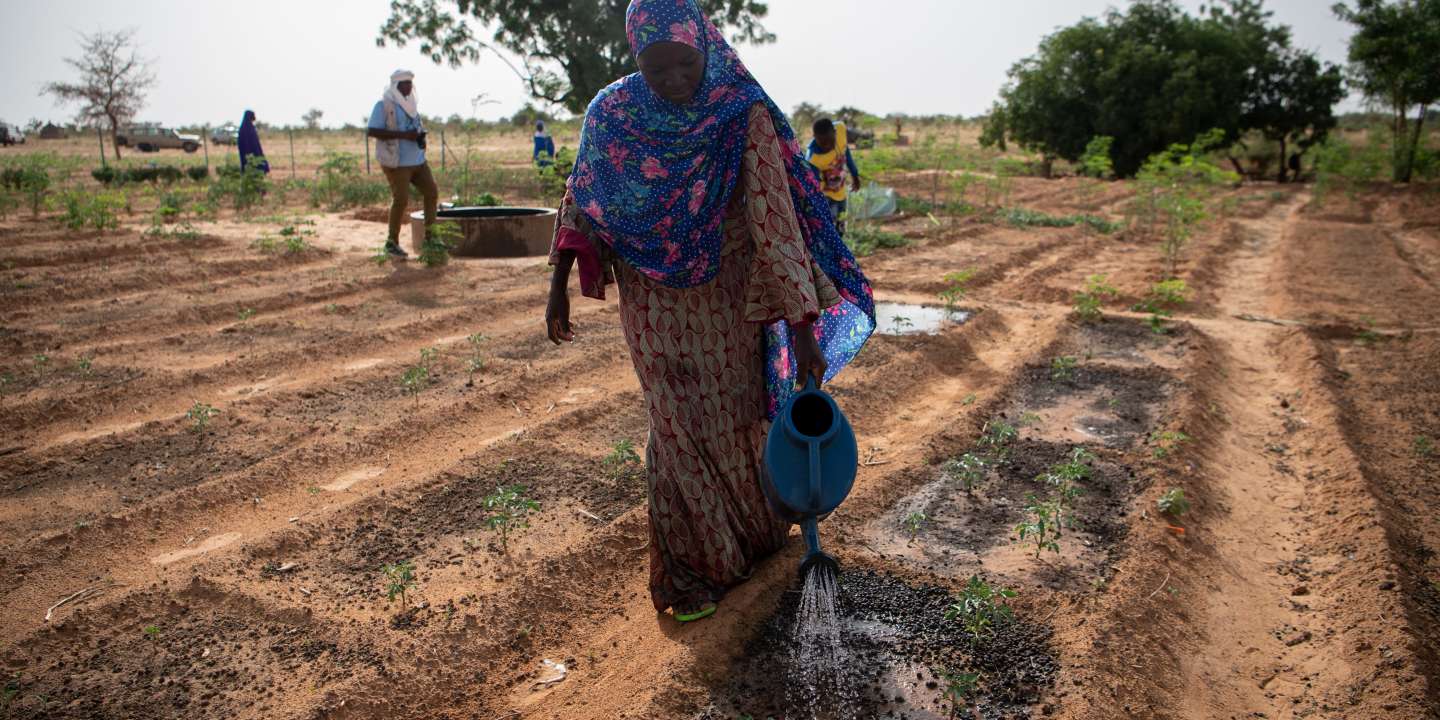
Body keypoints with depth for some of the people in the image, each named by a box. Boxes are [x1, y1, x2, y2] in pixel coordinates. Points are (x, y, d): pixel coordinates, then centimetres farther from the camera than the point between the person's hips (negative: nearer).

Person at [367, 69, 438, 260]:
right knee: (401, 199, -10)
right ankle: (392, 242, 3)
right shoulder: (384, 105, -8)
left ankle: (429, 236, 16)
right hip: (397, 162, -8)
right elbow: (371, 131, -18)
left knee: (432, 193, 5)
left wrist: (421, 134, 5)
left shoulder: (410, 103, 15)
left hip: (417, 160, 8)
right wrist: (403, 135, -23)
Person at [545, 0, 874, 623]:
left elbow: (774, 220, -22)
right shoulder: (613, 112, -9)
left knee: (738, 413, 14)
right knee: (679, 427, 2)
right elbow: (580, 200, 4)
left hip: (729, 300, 0)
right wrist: (559, 288, 2)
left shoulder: (744, 116, -16)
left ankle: (754, 528, 43)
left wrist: (802, 326, -25)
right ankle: (690, 568, 20)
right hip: (653, 303, 0)